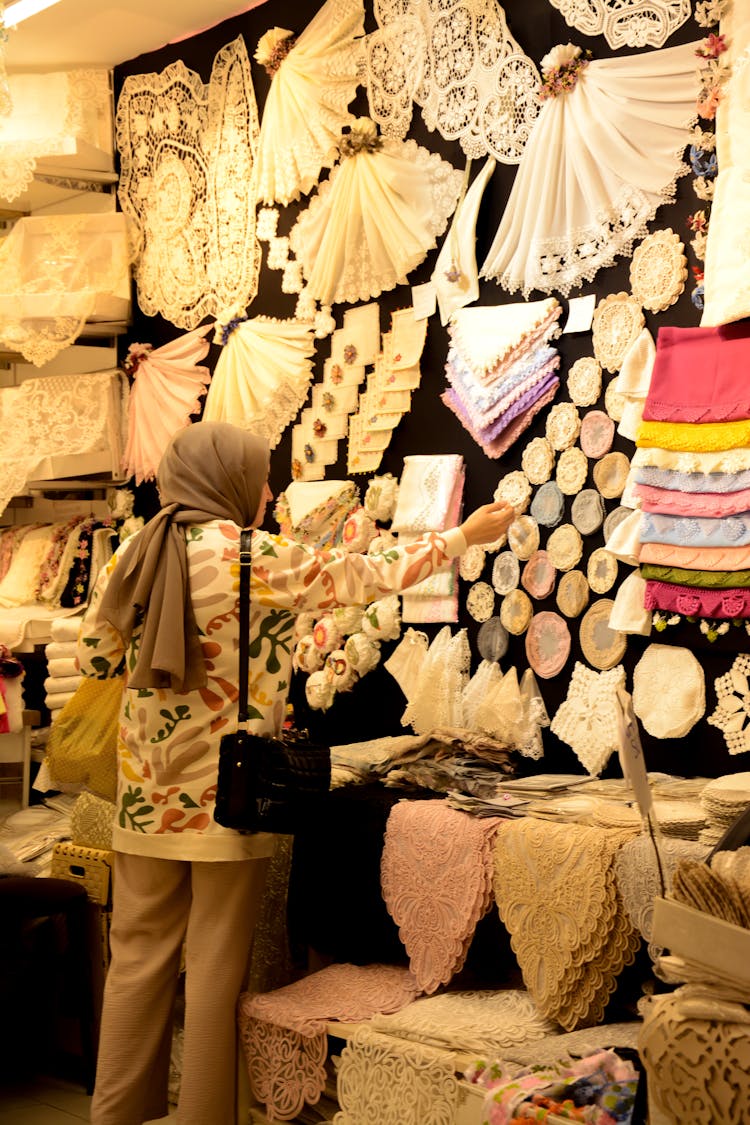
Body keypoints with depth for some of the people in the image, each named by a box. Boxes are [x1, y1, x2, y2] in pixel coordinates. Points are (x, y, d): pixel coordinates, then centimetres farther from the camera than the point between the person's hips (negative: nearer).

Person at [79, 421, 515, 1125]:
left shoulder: (132, 556, 3)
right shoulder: (259, 560, -11)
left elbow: (94, 657, 11)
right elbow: (371, 578, -2)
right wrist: (464, 536, 10)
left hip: (148, 795, 5)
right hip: (229, 795, -4)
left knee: (139, 958, 12)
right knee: (216, 963, 6)